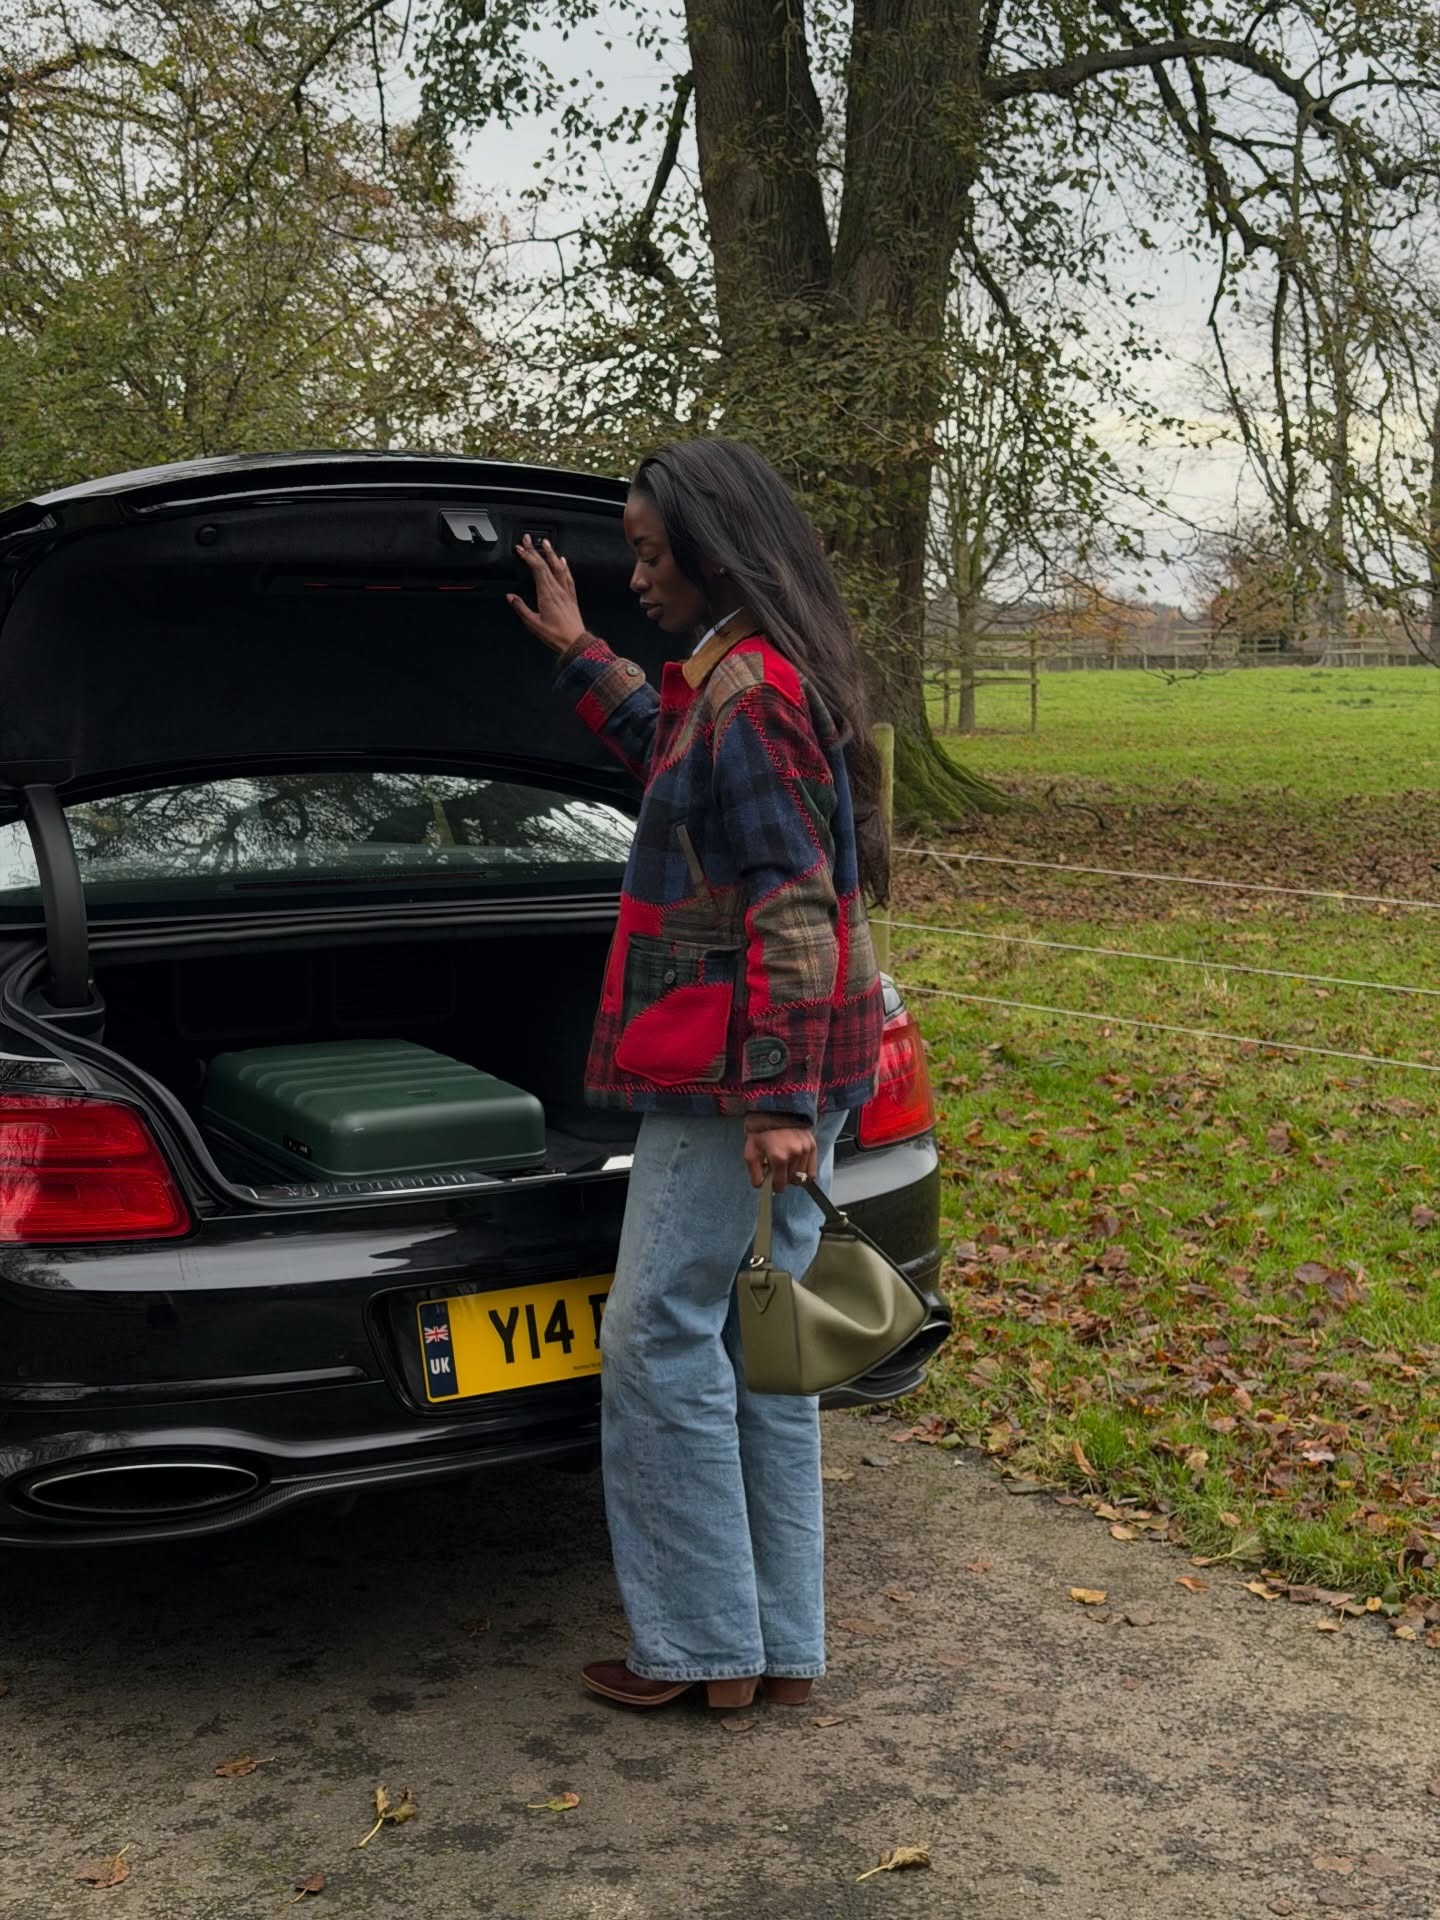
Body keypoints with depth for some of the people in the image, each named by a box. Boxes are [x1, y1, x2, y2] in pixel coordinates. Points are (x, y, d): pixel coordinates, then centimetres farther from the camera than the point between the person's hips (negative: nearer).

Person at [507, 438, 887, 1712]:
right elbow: (676, 764, 39)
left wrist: (778, 1102, -25)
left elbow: (792, 906, -22)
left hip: (737, 1078, -10)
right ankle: (782, 1645, 21)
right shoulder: (750, 677, 16)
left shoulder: (750, 689, -16)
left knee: (661, 1341, -2)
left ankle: (701, 1646, 9)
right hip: (775, 1073, 10)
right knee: (755, 1350, 13)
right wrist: (581, 657, 44)